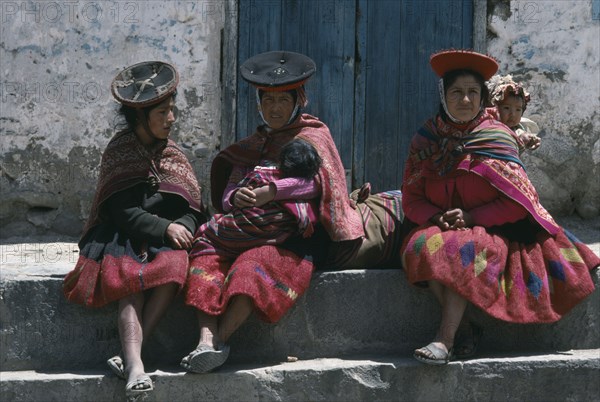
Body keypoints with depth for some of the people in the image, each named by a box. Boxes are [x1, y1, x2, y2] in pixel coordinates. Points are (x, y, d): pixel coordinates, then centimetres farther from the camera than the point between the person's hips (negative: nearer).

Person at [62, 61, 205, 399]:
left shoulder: (173, 154, 16)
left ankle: (129, 355, -36)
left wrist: (183, 229, -13)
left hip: (167, 237, 3)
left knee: (176, 264, -32)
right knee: (129, 274, -36)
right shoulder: (119, 151, 2)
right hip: (124, 236, -3)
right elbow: (122, 212, -8)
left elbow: (193, 207, 10)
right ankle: (134, 364, -51)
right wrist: (164, 228, -19)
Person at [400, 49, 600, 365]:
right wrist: (437, 218, -15)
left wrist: (472, 217, -16)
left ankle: (445, 340, -35)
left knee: (463, 249, -35)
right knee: (424, 246, -31)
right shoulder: (425, 140, 6)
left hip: (489, 229, -3)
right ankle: (459, 329, -25)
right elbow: (411, 198, 6)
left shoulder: (496, 136, -2)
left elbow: (517, 200, -6)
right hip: (438, 226, 3)